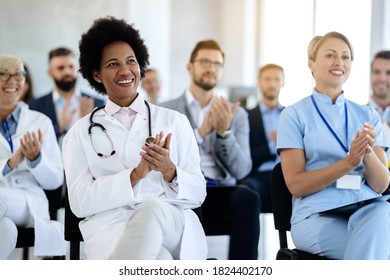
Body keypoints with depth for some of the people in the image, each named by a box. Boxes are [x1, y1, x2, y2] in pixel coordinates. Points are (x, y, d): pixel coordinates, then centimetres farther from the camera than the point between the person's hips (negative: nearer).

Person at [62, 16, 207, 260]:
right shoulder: (81, 132, 14)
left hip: (173, 226, 2)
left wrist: (169, 171, -10)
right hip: (112, 228, -2)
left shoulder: (175, 121, 17)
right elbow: (80, 202, 2)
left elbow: (198, 194, 13)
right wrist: (136, 174, -11)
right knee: (158, 262, -38)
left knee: (152, 208, -37)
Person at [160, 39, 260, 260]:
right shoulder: (165, 112, 12)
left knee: (248, 198, -33)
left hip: (220, 193, 2)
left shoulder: (237, 114, 17)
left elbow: (241, 171, 5)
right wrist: (201, 132, -15)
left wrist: (225, 131, -11)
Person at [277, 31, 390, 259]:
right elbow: (295, 185, -3)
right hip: (318, 215, -4)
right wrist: (348, 162, -14)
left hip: (367, 209, 4)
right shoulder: (295, 115, 5)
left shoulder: (368, 115, 15)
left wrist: (368, 154, -12)